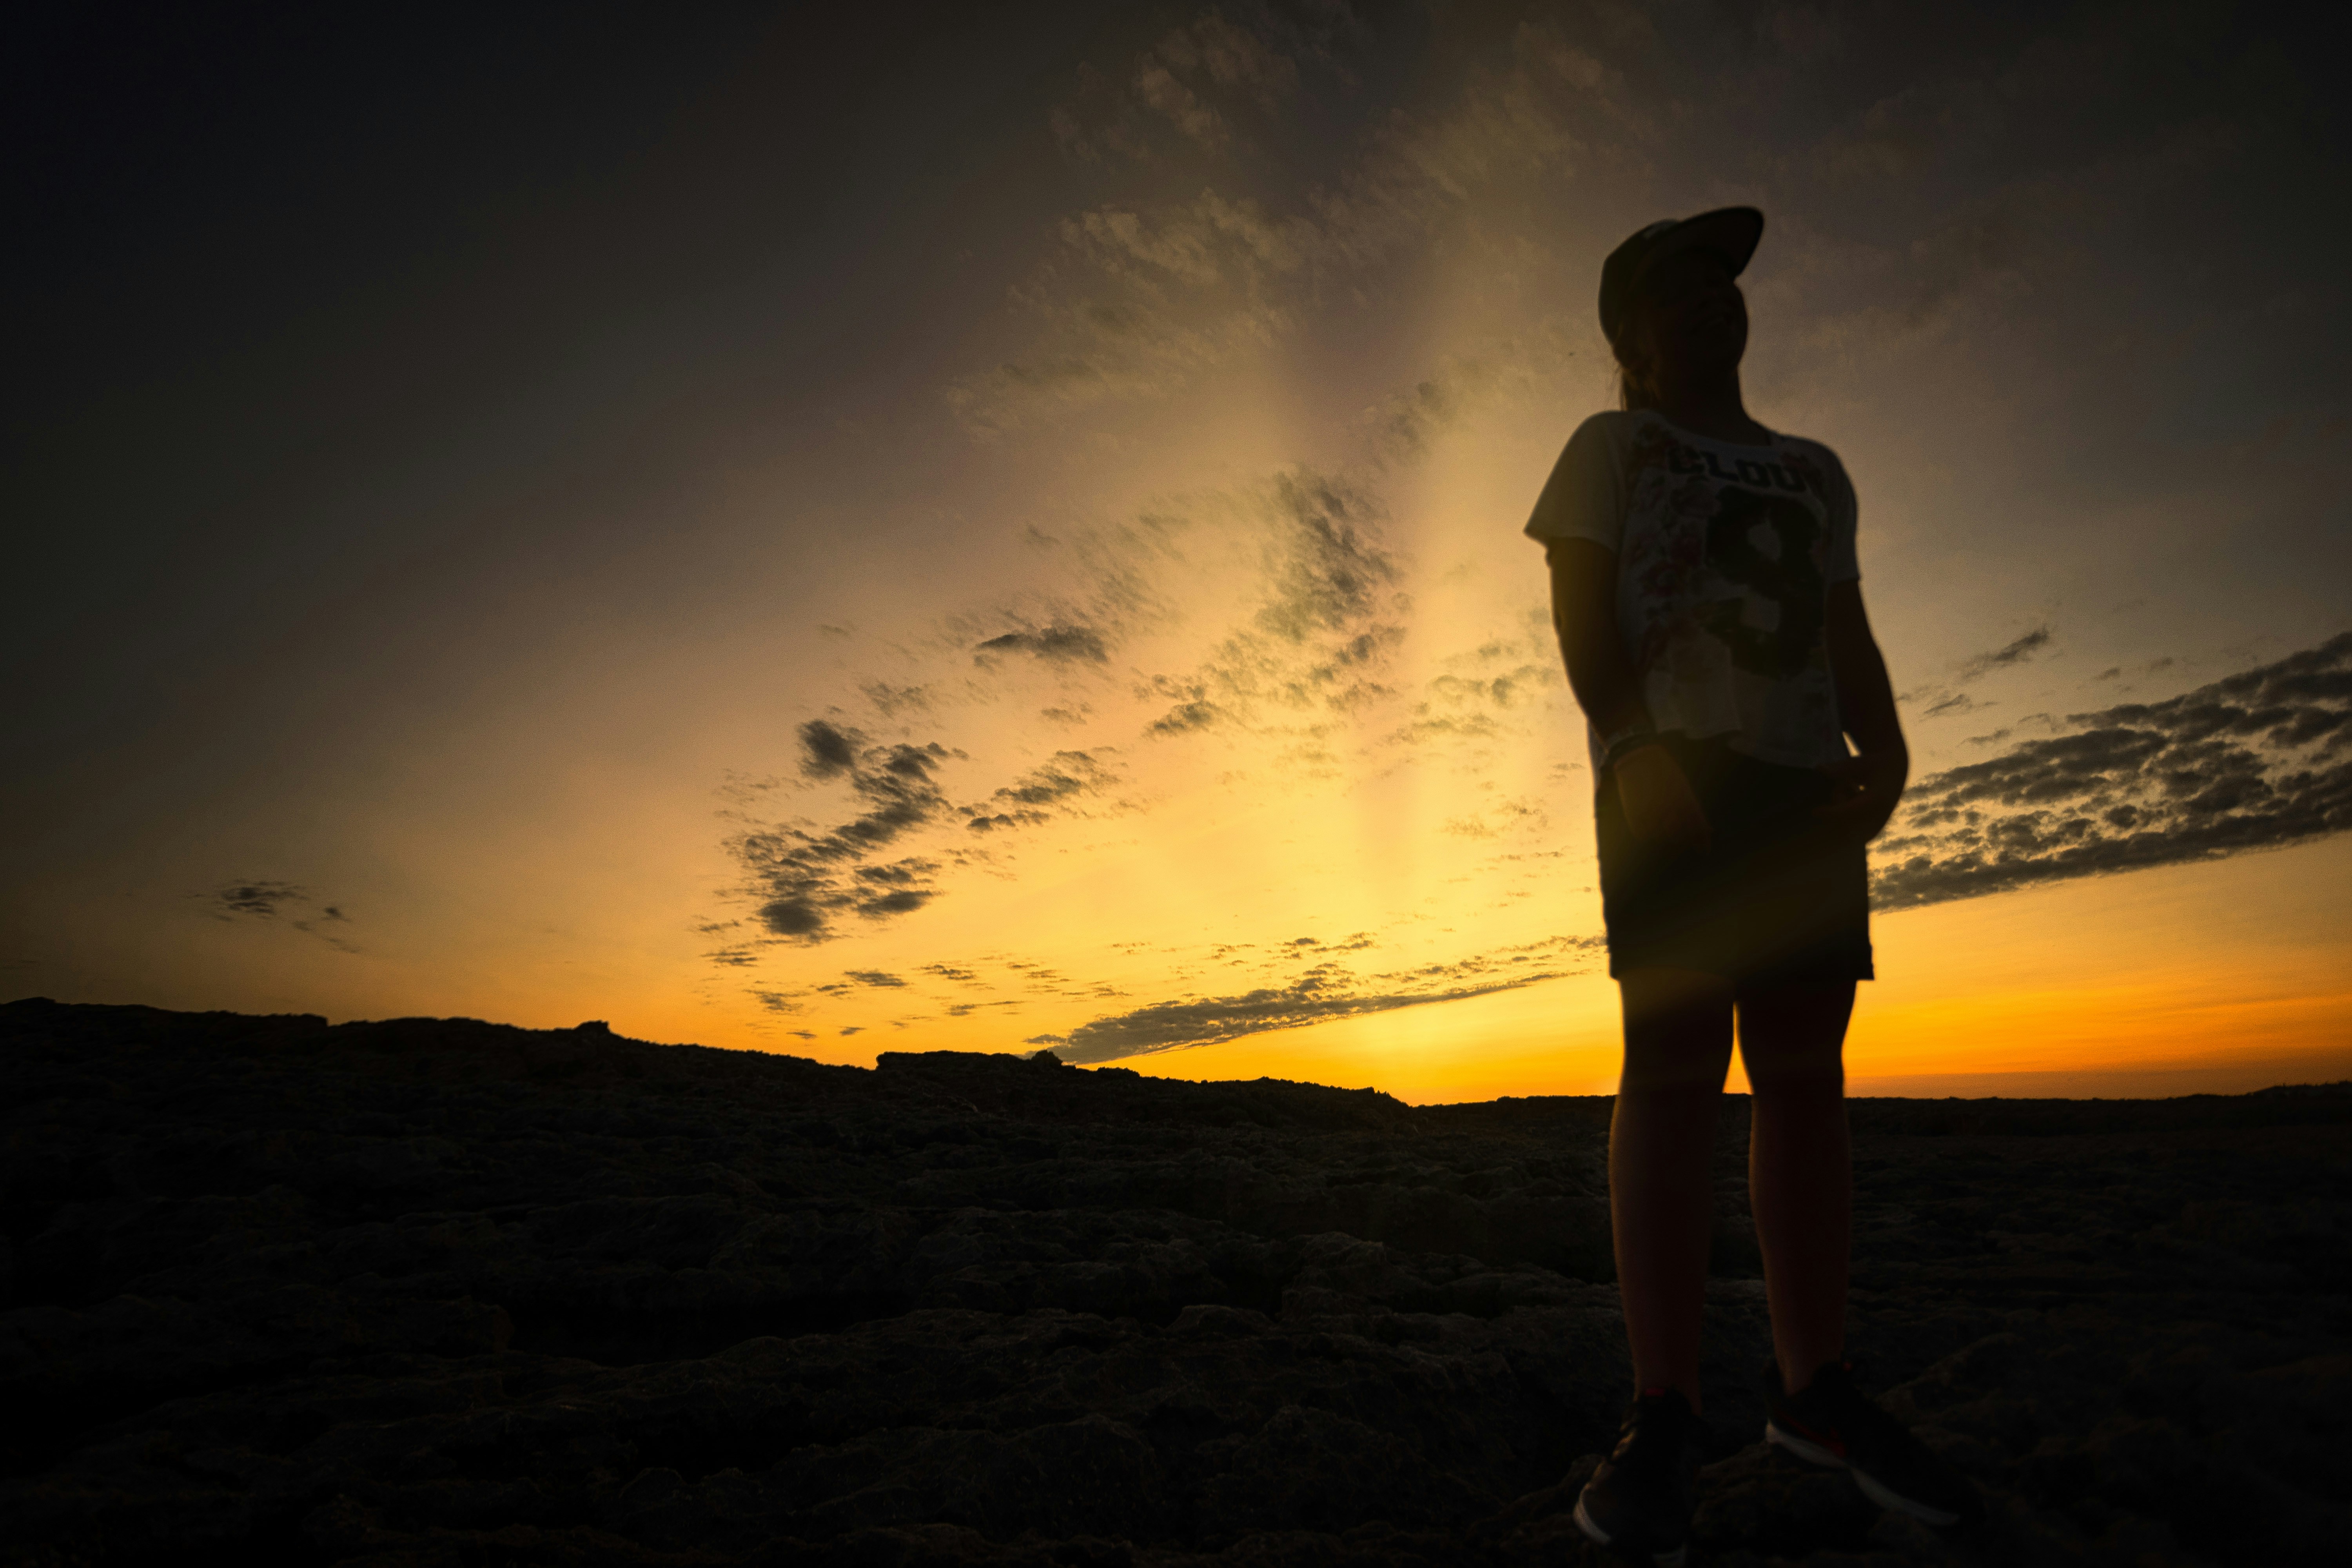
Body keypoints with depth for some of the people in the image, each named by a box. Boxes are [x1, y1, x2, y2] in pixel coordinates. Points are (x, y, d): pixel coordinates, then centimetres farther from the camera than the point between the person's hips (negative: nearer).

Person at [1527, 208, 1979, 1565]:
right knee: (1676, 1064, -13)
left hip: (1807, 784, 5)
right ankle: (1667, 1420, -10)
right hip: (1674, 768, -5)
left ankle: (1817, 1387, 11)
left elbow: (1851, 637, 19)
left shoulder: (1816, 471, 28)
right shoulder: (1610, 446, 14)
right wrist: (1634, 741, -17)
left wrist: (1886, 750, 0)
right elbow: (1579, 611, 0)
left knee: (1806, 1071, 2)